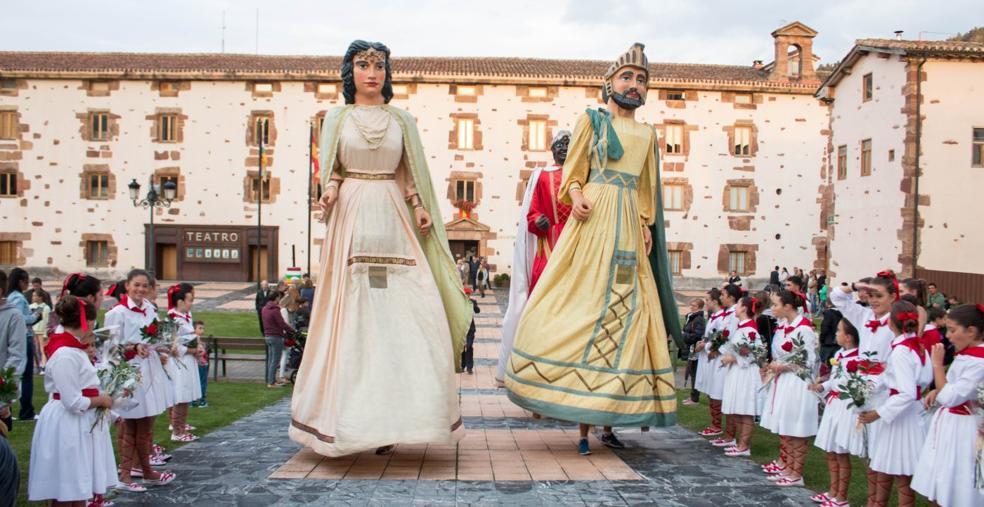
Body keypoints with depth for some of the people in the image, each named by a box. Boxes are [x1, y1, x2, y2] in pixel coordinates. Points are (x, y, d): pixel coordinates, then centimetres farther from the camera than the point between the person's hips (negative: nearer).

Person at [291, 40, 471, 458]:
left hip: (392, 219, 1)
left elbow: (411, 175, 14)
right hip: (352, 218, -1)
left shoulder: (402, 120, 14)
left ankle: (394, 415, -1)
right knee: (352, 312, -4)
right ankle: (351, 418, 3)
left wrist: (419, 207, -3)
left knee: (405, 311, -8)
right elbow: (331, 171, 10)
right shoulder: (337, 118, 11)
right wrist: (330, 192, -11)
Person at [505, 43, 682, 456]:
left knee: (627, 317, -1)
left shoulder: (647, 135, 21)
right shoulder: (592, 120, 11)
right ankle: (585, 426, -1)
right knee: (586, 309, -8)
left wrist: (648, 228, 7)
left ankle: (607, 421, 6)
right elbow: (572, 171, 5)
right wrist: (576, 196, -15)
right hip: (593, 222, -4)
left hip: (629, 230, 4)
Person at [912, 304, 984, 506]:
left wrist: (937, 364, -18)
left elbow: (949, 398, -25)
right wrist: (937, 391, 3)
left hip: (962, 428, -9)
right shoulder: (965, 354, 5)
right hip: (948, 423, 9)